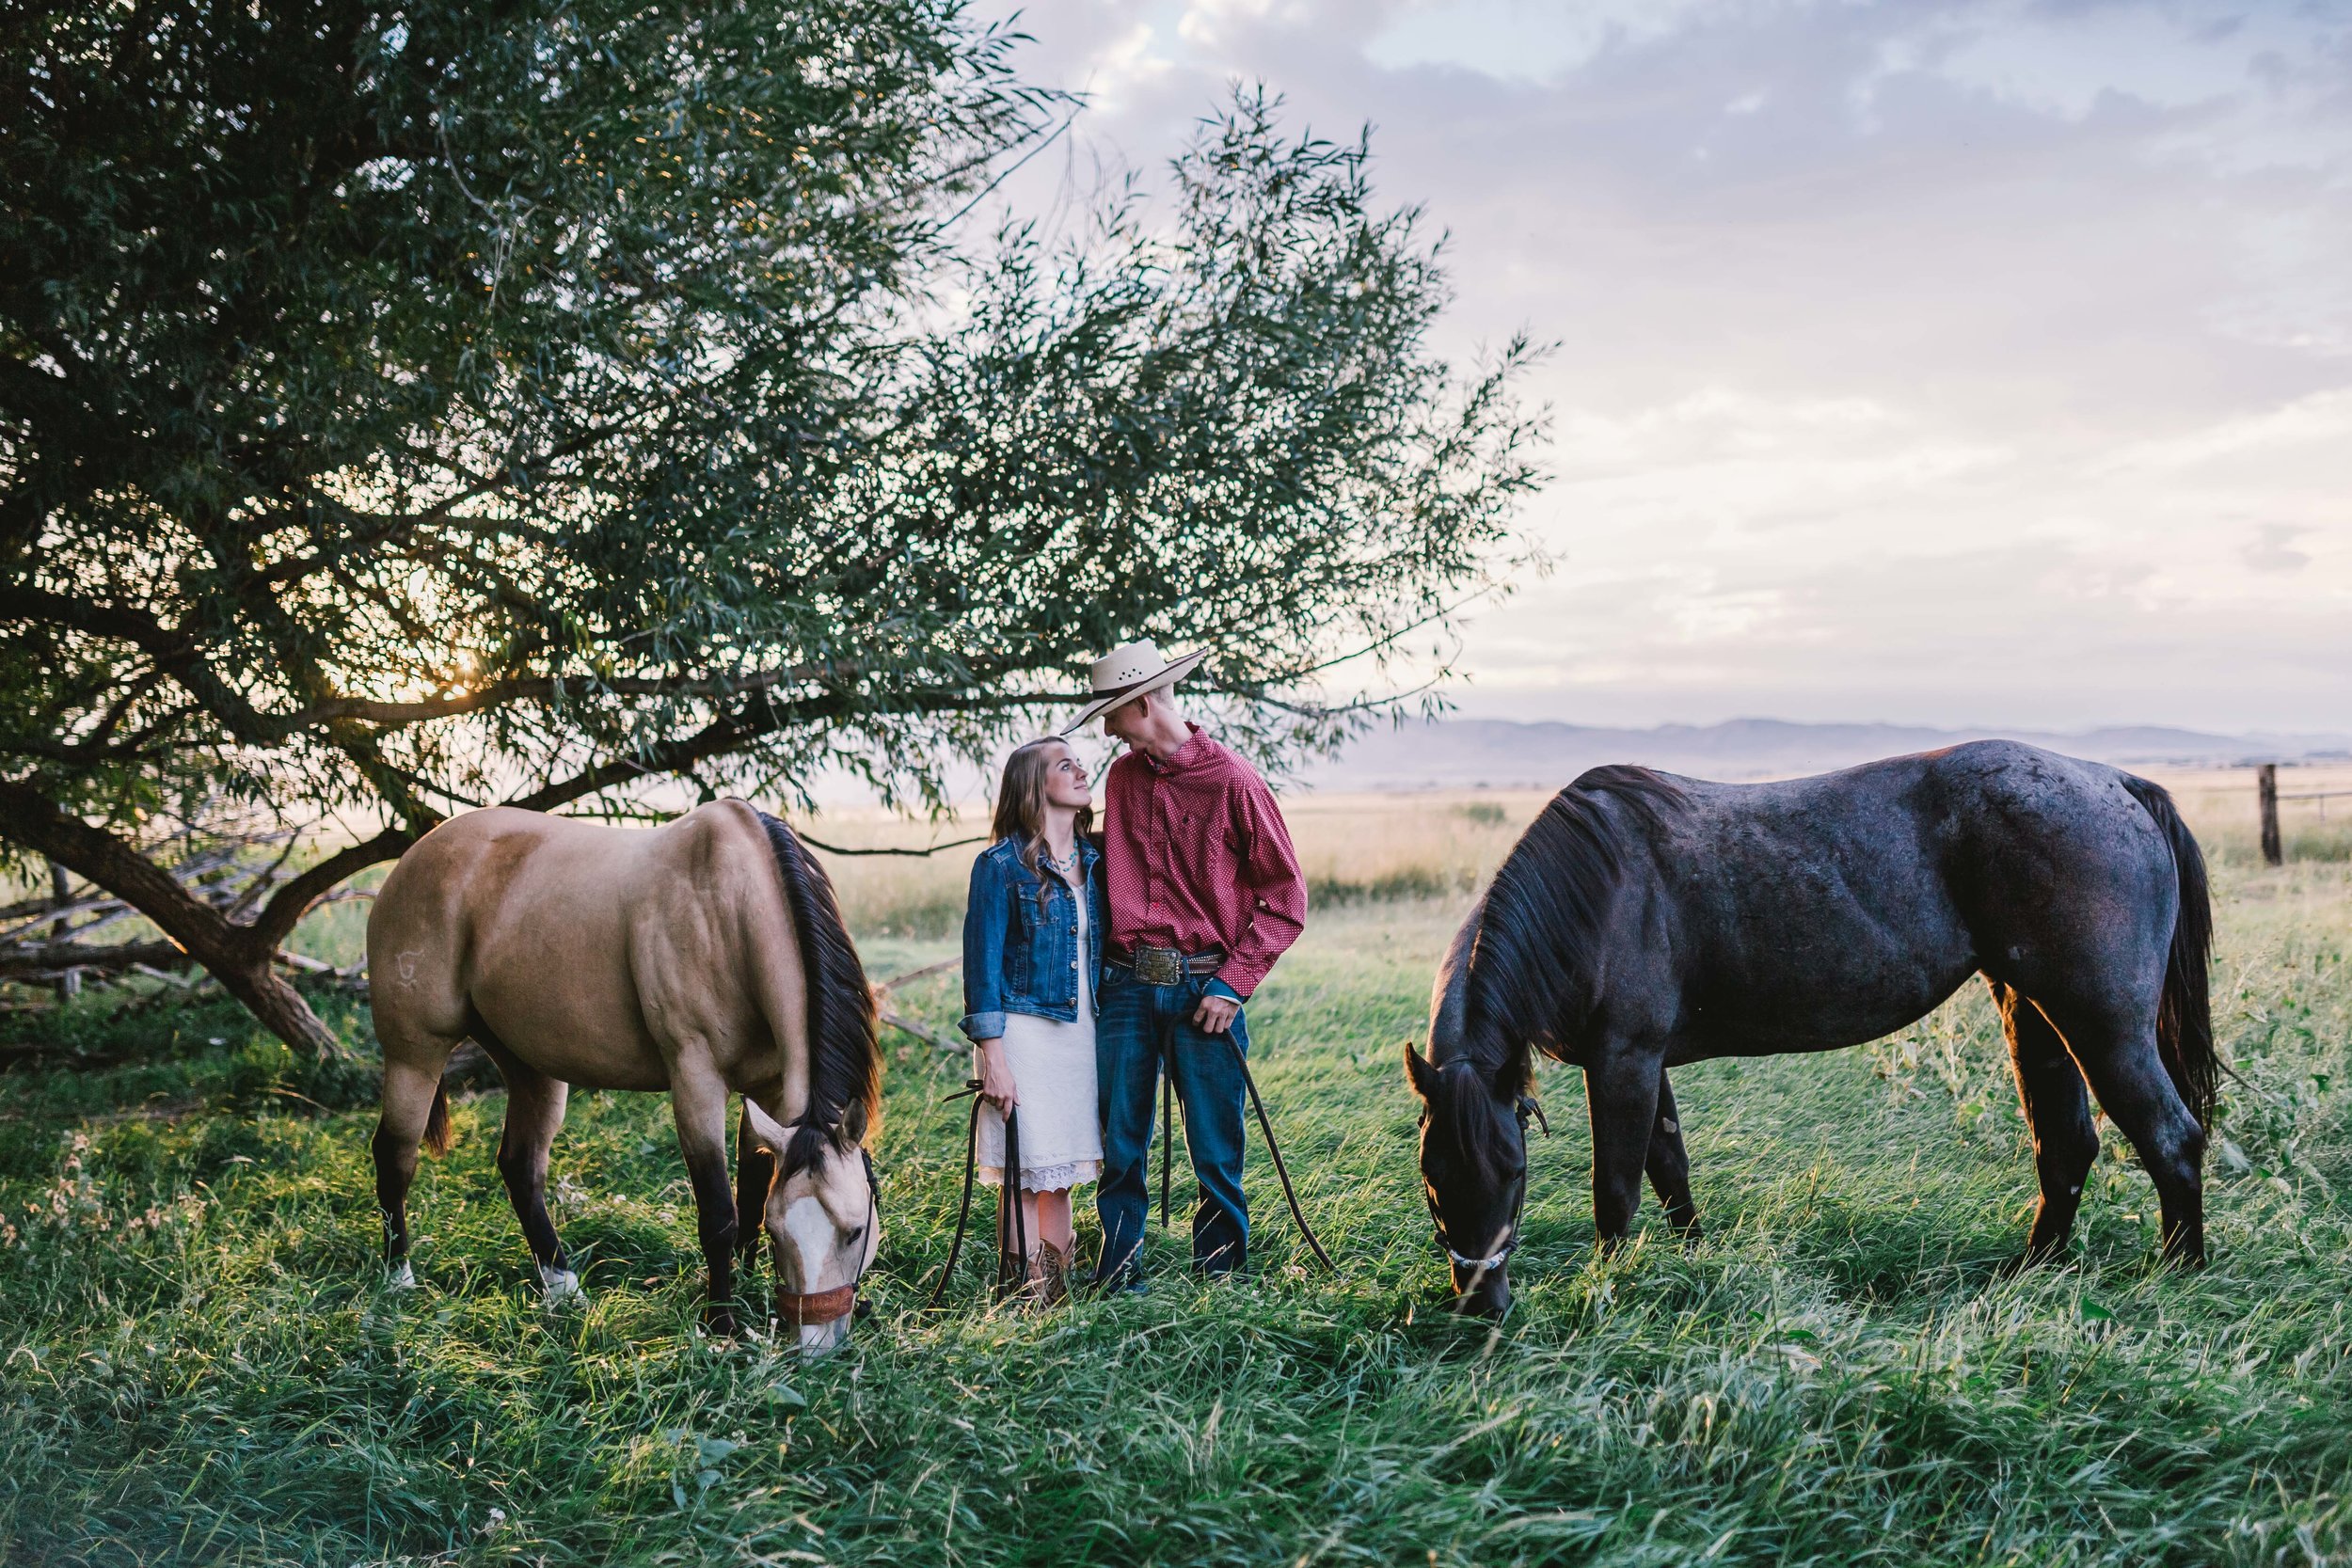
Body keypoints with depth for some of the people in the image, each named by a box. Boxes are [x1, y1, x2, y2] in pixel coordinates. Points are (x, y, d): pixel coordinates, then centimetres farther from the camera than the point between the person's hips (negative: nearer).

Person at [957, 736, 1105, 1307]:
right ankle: (1027, 1300, 6)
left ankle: (1057, 1292, 18)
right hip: (1025, 1030, -5)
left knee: (1062, 1171, 10)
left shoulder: (1096, 863, 10)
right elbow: (982, 965, -8)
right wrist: (992, 1057, -13)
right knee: (1026, 1173, -2)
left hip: (1083, 1030, 5)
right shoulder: (1001, 865, -7)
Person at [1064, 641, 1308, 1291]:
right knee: (1120, 1145, 6)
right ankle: (1118, 1275, 17)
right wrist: (1110, 966, 12)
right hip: (1127, 985, 4)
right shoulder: (1122, 779, 11)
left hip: (1205, 988, -4)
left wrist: (1233, 983, -10)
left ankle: (1219, 1273, 15)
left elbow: (1286, 898, -4)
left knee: (1215, 1150, 2)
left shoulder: (1233, 781, -6)